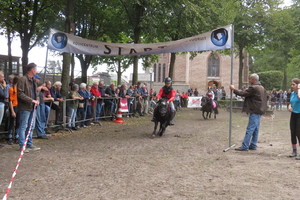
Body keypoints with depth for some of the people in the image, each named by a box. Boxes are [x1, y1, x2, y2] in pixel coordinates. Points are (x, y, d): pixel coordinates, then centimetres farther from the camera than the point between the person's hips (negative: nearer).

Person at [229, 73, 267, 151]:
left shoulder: (253, 88, -16)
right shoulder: (262, 88, 16)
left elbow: (243, 93, -16)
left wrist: (234, 89, -4)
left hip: (254, 111, -10)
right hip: (259, 111, 10)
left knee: (250, 129, -9)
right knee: (255, 129, 13)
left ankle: (244, 146, -8)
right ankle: (253, 145, 18)